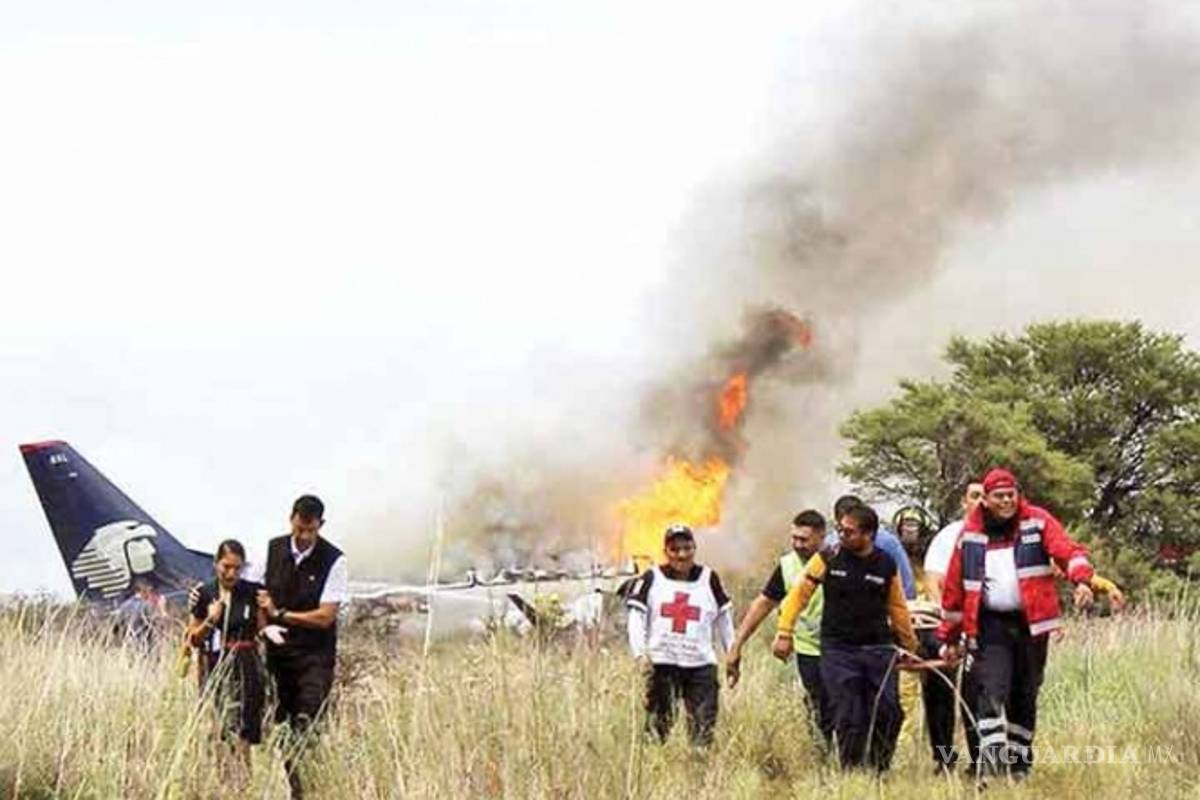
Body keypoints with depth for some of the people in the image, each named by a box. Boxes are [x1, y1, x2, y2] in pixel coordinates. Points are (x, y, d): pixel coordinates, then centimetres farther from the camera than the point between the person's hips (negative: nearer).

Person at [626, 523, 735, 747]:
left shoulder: (708, 579, 10)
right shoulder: (652, 578, 5)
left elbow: (724, 619, 16)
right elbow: (636, 617, 2)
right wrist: (640, 654, -11)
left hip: (700, 664, 1)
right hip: (661, 663, -1)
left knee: (703, 727, -5)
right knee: (658, 724, 0)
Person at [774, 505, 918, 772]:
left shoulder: (887, 566, 4)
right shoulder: (828, 559, -1)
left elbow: (897, 609, 16)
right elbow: (798, 594, 3)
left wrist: (910, 647, 21)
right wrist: (784, 633, -4)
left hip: (879, 649, 1)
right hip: (838, 651, -1)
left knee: (888, 714, -6)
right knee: (848, 719, -6)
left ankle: (878, 770, 11)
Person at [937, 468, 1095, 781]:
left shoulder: (1037, 522, 2)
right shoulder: (970, 534, 5)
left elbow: (1068, 550, -13)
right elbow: (955, 587, 10)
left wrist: (1081, 580, -35)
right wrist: (950, 636, 11)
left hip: (1031, 623, 0)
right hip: (990, 625, 0)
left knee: (1025, 696, 9)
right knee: (991, 691, -15)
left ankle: (1019, 763, 21)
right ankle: (991, 760, -20)